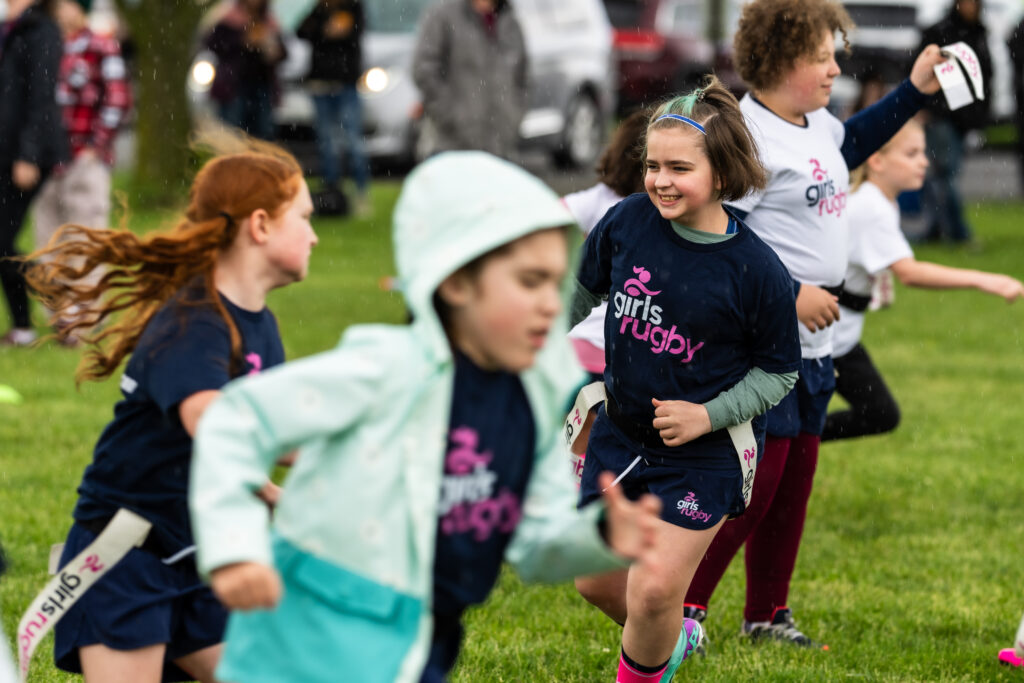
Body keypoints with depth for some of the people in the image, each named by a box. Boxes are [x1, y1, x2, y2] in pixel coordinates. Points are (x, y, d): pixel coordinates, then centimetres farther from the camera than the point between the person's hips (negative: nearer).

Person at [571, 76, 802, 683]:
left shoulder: (756, 269, -20)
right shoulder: (628, 221, -11)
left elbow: (779, 371, -8)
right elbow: (584, 290, 10)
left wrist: (707, 416, -18)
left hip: (704, 452, -5)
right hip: (619, 433, 5)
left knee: (654, 592, -7)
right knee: (597, 580, 12)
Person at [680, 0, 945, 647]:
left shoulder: (816, 124, 11)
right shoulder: (748, 138, -19)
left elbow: (850, 143, 36)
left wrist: (914, 91, 30)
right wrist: (788, 293, -23)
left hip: (811, 340, 10)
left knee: (796, 472, 13)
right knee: (756, 475, -10)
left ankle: (767, 612, 22)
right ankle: (682, 604, -1)